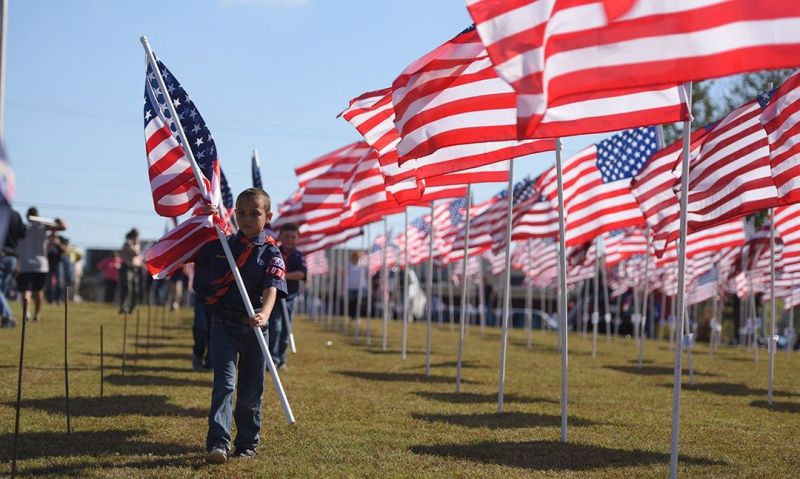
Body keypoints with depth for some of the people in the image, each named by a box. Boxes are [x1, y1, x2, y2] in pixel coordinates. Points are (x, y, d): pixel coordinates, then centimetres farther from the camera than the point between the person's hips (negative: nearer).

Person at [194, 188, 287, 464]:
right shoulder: (220, 244, 5)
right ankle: (217, 444, -17)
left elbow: (271, 289, -17)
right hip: (223, 325, 0)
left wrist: (264, 314, -37)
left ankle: (247, 444, 24)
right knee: (224, 383, -12)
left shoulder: (271, 253, -3)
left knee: (251, 391, 9)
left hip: (253, 328, 0)